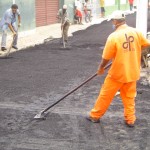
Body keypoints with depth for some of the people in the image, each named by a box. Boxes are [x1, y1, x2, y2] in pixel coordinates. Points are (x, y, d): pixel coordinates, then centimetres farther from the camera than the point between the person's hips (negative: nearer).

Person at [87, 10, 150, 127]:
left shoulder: (113, 36, -17)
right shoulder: (136, 32, -6)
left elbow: (106, 58, -12)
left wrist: (101, 68, 7)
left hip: (117, 73, -4)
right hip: (132, 72, 4)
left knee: (105, 95, 11)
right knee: (129, 97, 17)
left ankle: (95, 116, 24)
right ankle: (130, 120, 21)